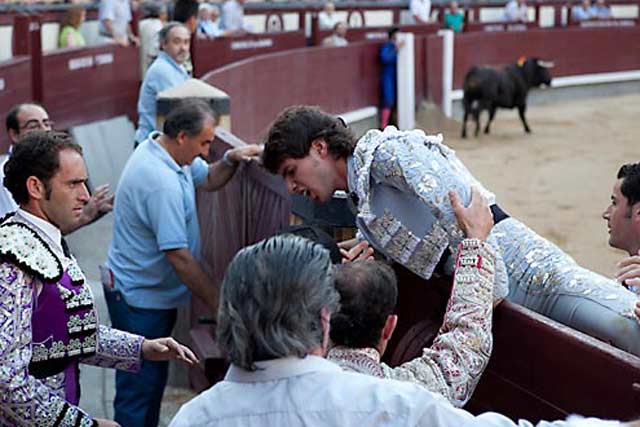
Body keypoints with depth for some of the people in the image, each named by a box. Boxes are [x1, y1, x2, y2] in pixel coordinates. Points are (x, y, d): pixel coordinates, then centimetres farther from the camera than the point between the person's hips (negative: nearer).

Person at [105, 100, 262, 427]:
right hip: (139, 298, -10)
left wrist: (231, 160, -6)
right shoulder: (162, 183, -29)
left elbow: (208, 179, 17)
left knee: (153, 379, 20)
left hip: (152, 292, 10)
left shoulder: (157, 148, 2)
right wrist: (219, 304, -23)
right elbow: (179, 256, -29)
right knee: (139, 390, -1)